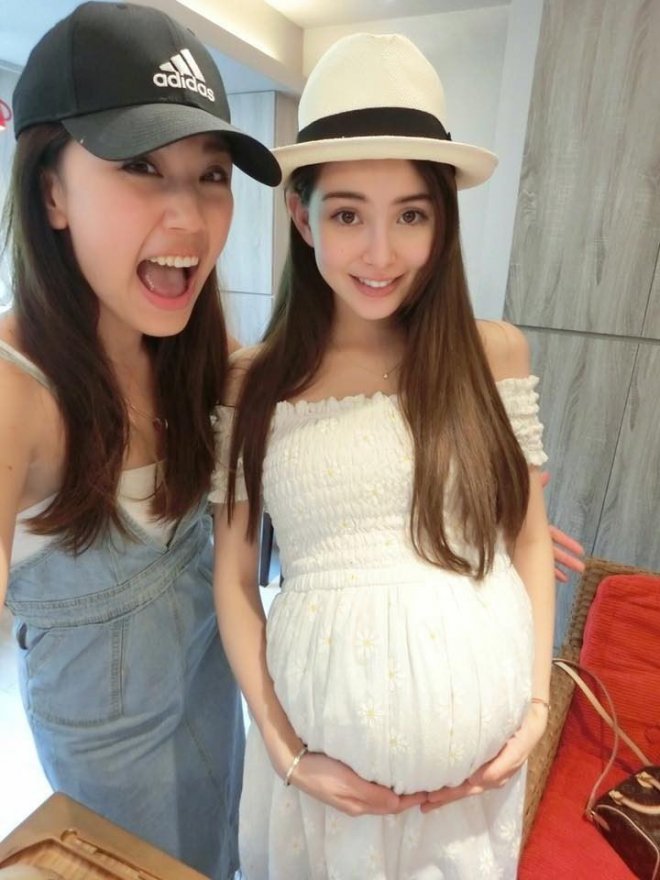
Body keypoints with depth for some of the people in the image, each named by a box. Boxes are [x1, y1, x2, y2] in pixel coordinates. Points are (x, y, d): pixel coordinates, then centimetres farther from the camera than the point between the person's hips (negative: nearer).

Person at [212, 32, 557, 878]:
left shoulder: (496, 352, -5)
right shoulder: (250, 383, -7)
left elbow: (529, 539, 2)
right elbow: (233, 577, -3)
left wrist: (537, 700, -2)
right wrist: (281, 745, -6)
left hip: (482, 738, 2)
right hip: (327, 740, 0)